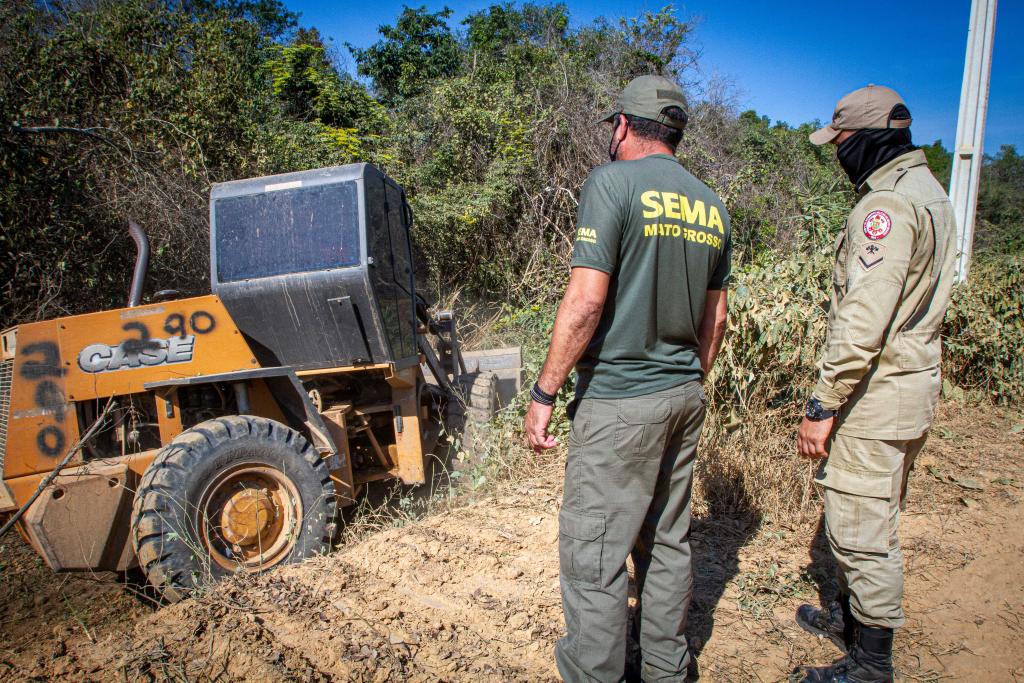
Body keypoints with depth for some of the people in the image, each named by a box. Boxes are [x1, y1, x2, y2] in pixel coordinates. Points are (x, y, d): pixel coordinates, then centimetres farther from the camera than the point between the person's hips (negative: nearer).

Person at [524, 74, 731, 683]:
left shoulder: (613, 183, -10)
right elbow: (715, 318, 15)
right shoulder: (712, 206, 12)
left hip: (619, 401, -8)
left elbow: (586, 301, -18)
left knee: (594, 554, 3)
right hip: (686, 396, 8)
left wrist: (545, 392, -12)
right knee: (668, 543, 18)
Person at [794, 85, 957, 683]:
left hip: (877, 393, -11)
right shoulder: (930, 191, 15)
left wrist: (823, 406, -21)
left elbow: (864, 321, -25)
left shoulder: (887, 203, -18)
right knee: (872, 518, 22)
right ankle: (852, 616, 40)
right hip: (916, 382, 11)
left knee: (861, 530, 2)